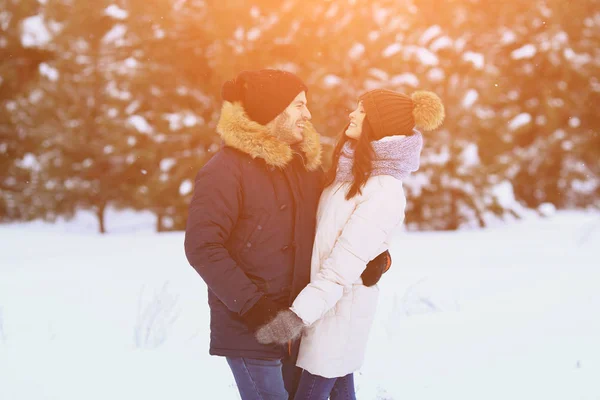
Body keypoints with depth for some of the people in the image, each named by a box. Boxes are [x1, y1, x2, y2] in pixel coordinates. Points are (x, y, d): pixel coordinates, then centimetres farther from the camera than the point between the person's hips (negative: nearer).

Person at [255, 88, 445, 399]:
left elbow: (345, 262, -27)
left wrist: (299, 314, -32)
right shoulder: (356, 172, 6)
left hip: (341, 307, -8)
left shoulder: (383, 191, -21)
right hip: (330, 300, 8)